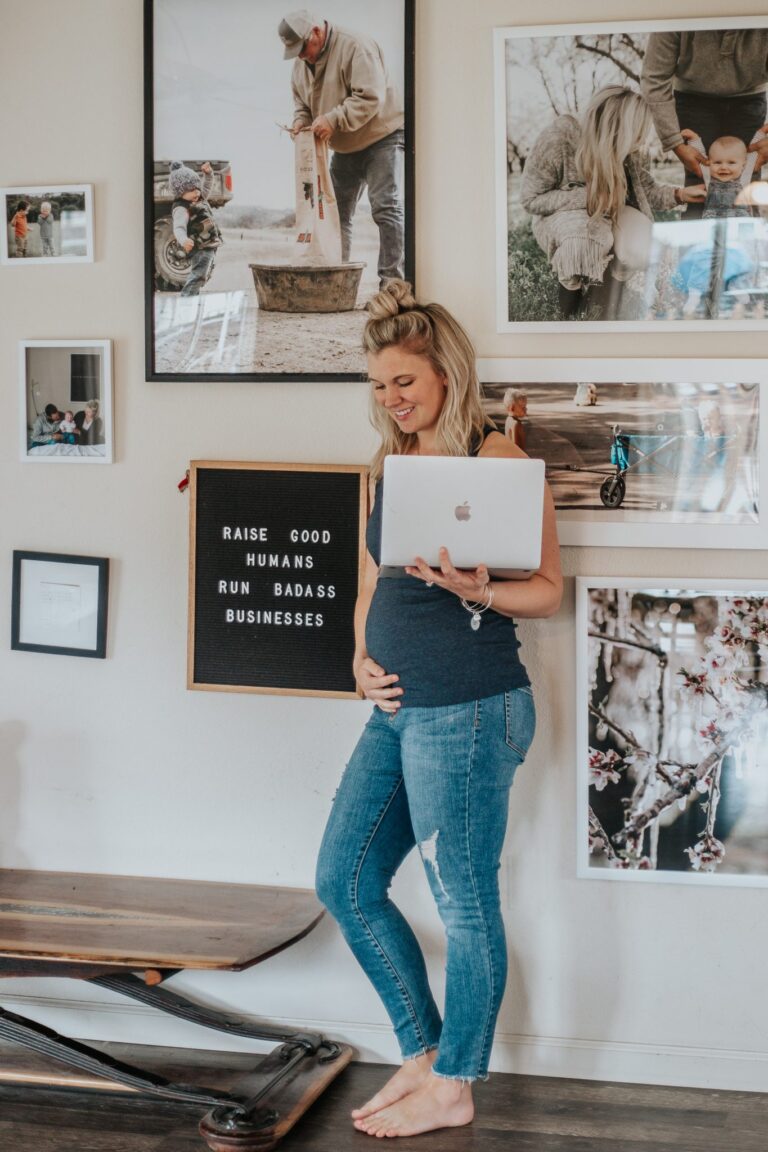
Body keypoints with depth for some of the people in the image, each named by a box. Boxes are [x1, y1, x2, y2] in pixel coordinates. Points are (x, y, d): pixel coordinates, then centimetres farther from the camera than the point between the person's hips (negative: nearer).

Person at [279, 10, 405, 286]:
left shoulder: (355, 47, -21)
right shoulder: (301, 64, 4)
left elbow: (370, 97, -28)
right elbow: (301, 103, 16)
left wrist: (333, 119, -33)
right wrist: (300, 121, -6)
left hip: (382, 137, -8)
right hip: (345, 148, 8)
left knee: (386, 208, -15)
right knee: (336, 211, 7)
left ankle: (392, 281, -18)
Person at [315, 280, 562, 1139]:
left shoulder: (496, 459, -9)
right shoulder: (389, 463, 13)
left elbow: (549, 587, -8)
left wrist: (478, 593, -26)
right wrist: (362, 655, 4)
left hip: (468, 712, -9)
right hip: (398, 709, 9)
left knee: (464, 905, 4)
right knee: (344, 882, 13)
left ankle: (451, 1088, 22)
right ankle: (423, 1052, 28)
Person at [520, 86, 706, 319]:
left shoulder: (629, 151, -16)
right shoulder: (557, 141, -29)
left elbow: (647, 191, 1)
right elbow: (532, 199, -21)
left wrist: (680, 195, -17)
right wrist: (587, 196, -30)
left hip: (610, 213, 4)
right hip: (561, 215, -4)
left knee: (638, 252, -25)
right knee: (582, 238, -38)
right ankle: (569, 315, -15)